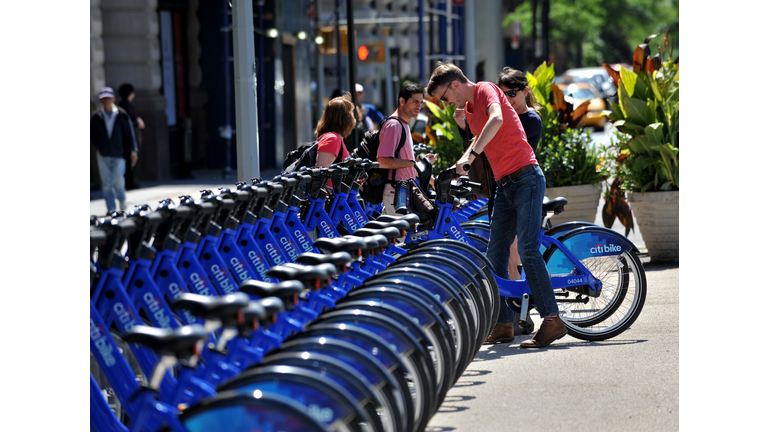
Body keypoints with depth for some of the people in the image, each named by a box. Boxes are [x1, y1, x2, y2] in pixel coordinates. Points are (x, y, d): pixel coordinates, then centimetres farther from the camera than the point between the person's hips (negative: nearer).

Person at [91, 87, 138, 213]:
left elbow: (129, 133, 3)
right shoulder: (96, 117, 2)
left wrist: (133, 150, 1)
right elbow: (92, 135, 10)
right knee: (106, 182, 1)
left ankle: (122, 199, 21)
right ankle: (111, 208, 10)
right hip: (103, 155, 1)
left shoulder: (122, 115, 0)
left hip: (118, 154, -1)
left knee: (118, 180, -9)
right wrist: (98, 147, -3)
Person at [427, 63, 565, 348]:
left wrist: (471, 154, -33)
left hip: (526, 177, -9)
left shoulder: (485, 89, -7)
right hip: (504, 185, 9)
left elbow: (497, 119, -28)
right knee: (495, 255, 5)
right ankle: (503, 325, 10)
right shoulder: (468, 110, 19)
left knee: (527, 249, -16)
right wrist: (458, 170, 22)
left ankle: (552, 320, -14)